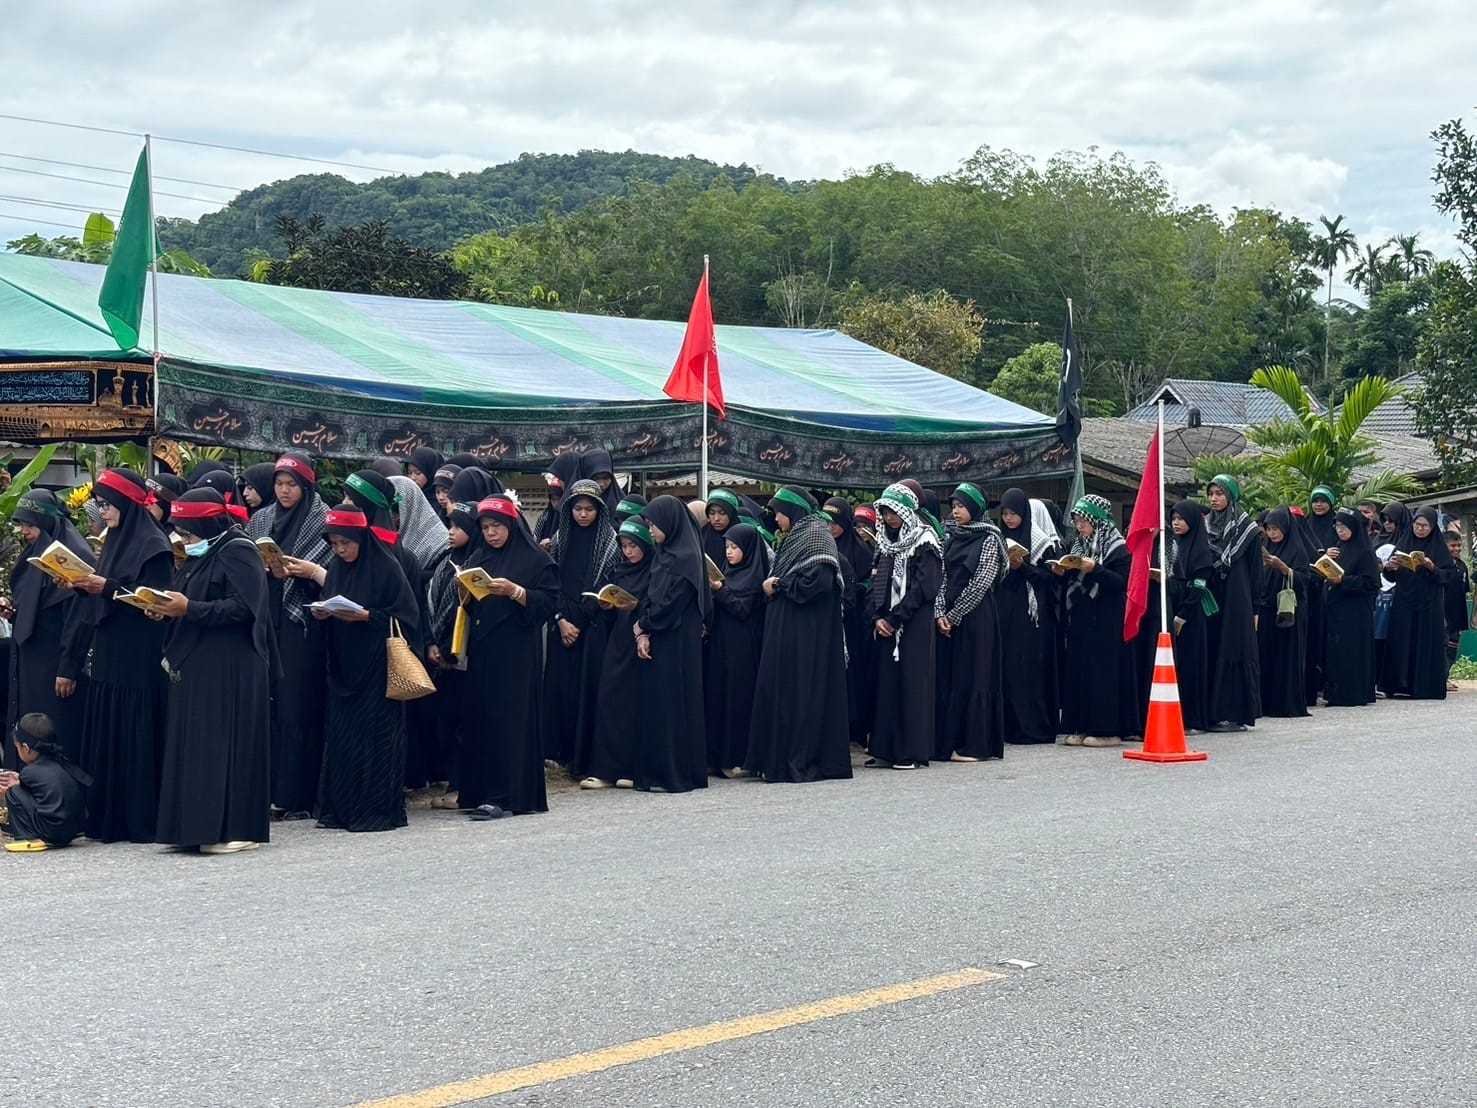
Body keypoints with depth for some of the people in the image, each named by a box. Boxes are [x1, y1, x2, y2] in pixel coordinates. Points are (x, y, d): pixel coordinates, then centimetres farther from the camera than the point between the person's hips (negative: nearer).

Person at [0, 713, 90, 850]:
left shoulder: (30, 771, -6)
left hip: (52, 832, -8)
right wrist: (20, 780, 33)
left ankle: (31, 838, -2)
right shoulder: (65, 764, 10)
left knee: (14, 794, 1)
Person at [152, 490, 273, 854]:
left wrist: (190, 608, -23)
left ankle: (235, 828, -4)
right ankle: (198, 824, 12)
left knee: (225, 744, -8)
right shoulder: (201, 555, 18)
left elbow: (243, 607, -19)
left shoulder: (238, 552, -9)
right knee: (192, 746, 7)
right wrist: (168, 609, 2)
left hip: (229, 670, -9)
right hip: (196, 666, 9)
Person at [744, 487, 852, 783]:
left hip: (807, 632, -10)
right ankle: (781, 759, 10)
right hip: (786, 629, 10)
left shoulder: (816, 536, -10)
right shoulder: (796, 537, 18)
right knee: (780, 690, 7)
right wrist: (773, 586, 4)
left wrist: (778, 585, -13)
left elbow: (820, 581, -22)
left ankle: (805, 762, -3)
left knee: (802, 690, -7)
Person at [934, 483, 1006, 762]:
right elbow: (942, 578, 10)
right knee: (948, 677, 6)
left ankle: (976, 744, 0)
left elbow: (982, 582, -12)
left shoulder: (989, 539, -5)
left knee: (974, 675, -4)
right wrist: (940, 613, -3)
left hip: (977, 616, -6)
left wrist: (955, 614, -11)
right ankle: (949, 742, 11)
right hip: (949, 617, 6)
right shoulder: (951, 538, 13)